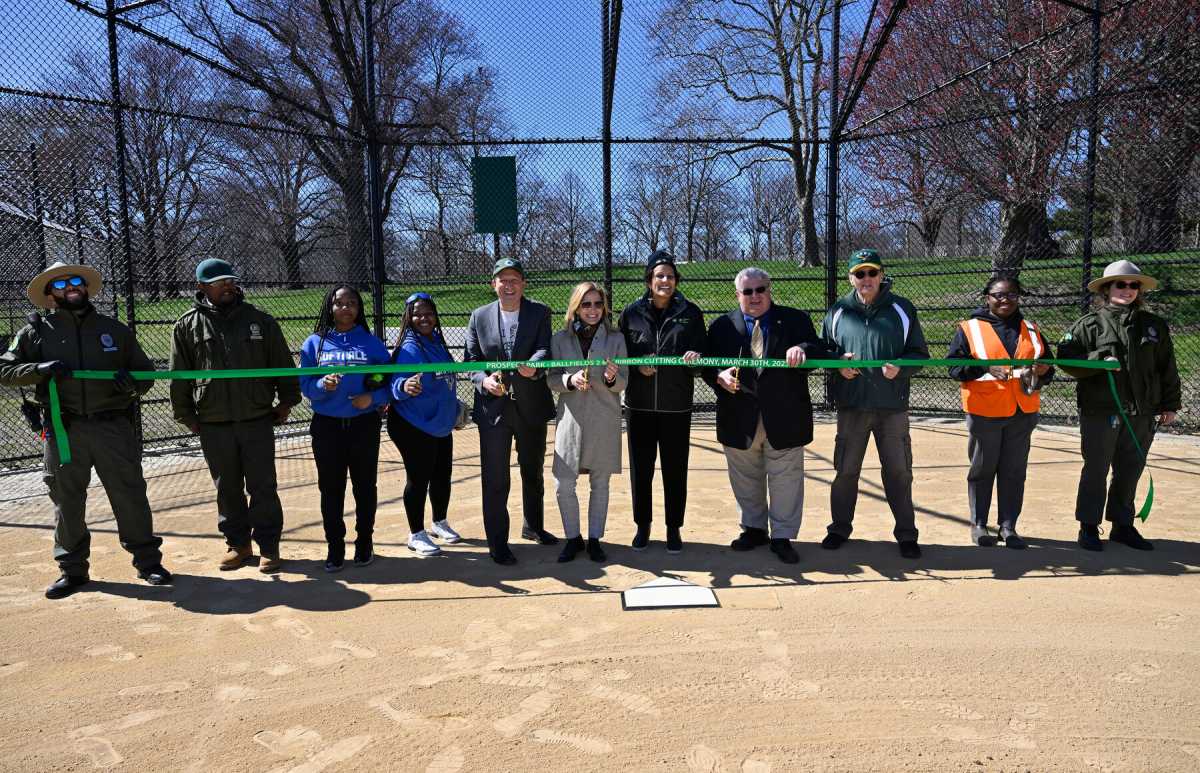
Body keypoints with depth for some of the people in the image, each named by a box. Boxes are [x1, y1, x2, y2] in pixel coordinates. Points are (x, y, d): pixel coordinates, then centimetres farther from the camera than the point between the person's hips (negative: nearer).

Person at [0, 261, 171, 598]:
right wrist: (40, 370, -13)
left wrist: (132, 384, -10)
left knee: (130, 496, 1)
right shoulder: (36, 331, 9)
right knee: (66, 501, 7)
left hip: (113, 426, 0)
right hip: (63, 430, 0)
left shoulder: (115, 329, 11)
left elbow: (146, 372, 13)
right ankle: (72, 569, 20)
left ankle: (147, 561, 12)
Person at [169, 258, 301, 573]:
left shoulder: (260, 320, 2)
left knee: (263, 488, 4)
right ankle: (238, 544, 26)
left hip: (257, 421, -1)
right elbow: (179, 376, 7)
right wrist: (186, 415, 6)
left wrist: (286, 402, 5)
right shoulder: (188, 325, 3)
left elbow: (283, 365, 7)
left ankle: (268, 545, 15)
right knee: (227, 489, 12)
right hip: (213, 426, 1)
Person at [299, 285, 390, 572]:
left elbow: (388, 383, 1)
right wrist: (323, 384, -22)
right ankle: (335, 548, 17)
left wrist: (372, 398, -17)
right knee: (331, 489, 6)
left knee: (365, 486, 9)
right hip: (327, 426, 1)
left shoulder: (372, 343, 1)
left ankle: (365, 543, 23)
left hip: (364, 425, 0)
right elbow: (305, 384, -2)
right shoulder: (315, 343, 3)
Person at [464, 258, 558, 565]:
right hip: (493, 408, -1)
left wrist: (534, 367, -37)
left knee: (533, 473, 20)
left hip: (532, 407, 1)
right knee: (495, 480, -1)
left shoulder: (539, 313, -1)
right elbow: (471, 360, 1)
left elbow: (545, 349, -15)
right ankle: (497, 543, 12)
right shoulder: (479, 317, 2)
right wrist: (484, 380, -19)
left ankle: (533, 526, 42)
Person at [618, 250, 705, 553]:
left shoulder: (690, 312, 2)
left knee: (675, 470, 6)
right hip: (639, 404, 1)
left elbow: (702, 355, 2)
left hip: (677, 406, -1)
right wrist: (638, 364, -13)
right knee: (640, 469, 8)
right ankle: (643, 526, 25)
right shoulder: (632, 312, 3)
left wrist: (695, 358, -19)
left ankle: (674, 528, 21)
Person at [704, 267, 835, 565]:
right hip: (740, 419, 2)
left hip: (784, 418, -1)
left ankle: (782, 537, 18)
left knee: (785, 479, 5)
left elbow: (823, 351, -4)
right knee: (745, 479, 14)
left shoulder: (796, 320, 3)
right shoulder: (721, 326, 6)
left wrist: (803, 349, -25)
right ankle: (754, 528, 32)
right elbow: (708, 365, 6)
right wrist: (720, 377, -15)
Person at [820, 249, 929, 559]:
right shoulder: (838, 311, 5)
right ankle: (840, 528, 26)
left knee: (899, 472, 7)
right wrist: (839, 364, -9)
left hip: (893, 406, -1)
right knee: (845, 471, 10)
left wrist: (900, 368, -16)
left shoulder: (902, 309, 2)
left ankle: (906, 533, 21)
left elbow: (919, 353, 4)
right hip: (851, 405, 1)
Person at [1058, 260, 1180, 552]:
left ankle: (1123, 526, 25)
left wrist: (1170, 404, 10)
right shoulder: (1090, 323, -1)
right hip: (1100, 410, -4)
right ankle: (1089, 527, 13)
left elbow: (1167, 368, 12)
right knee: (1096, 471, 3)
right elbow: (1066, 358, -6)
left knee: (1130, 471, 12)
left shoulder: (1155, 325, 9)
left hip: (1142, 414, 4)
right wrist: (1099, 361, -20)